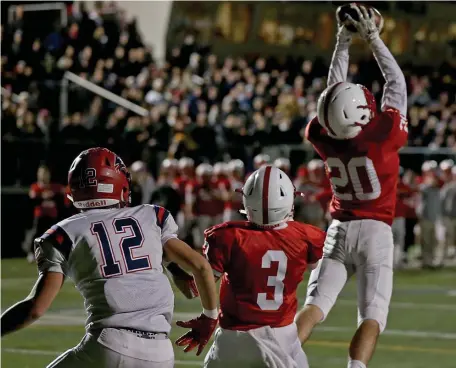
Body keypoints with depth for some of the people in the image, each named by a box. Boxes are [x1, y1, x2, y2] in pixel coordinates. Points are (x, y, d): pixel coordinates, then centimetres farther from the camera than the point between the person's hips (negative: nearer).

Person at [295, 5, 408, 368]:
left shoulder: (324, 137, -6)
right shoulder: (384, 133, -16)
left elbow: (335, 93, 11)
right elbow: (397, 83, -1)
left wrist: (343, 41, 16)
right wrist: (373, 38, 5)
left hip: (340, 229, 3)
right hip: (375, 230, -3)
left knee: (316, 304, 3)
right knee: (372, 315, -3)